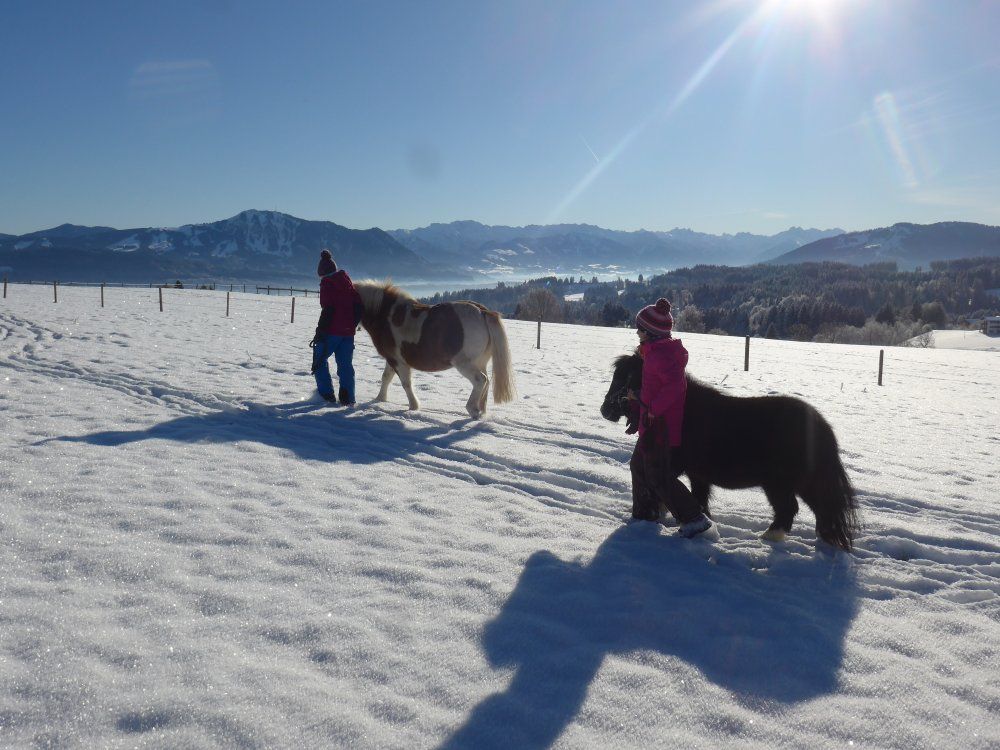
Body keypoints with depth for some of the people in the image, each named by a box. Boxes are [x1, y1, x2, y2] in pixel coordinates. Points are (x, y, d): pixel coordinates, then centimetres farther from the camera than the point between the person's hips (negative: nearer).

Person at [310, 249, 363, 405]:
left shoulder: (327, 284, -8)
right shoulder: (348, 283, 12)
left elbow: (327, 310, -16)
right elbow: (359, 305, 11)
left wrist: (319, 332, -13)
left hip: (331, 331, -6)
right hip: (348, 332, 6)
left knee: (319, 359, 10)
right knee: (345, 363, 10)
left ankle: (326, 393, 6)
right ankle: (348, 398, 6)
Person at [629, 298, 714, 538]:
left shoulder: (658, 354, -22)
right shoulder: (668, 349, 10)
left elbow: (675, 384, -34)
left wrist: (653, 409, -27)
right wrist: (640, 395, 18)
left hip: (659, 426, -11)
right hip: (654, 426, 11)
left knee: (658, 477, -4)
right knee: (639, 465, 23)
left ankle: (695, 518, -1)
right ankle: (644, 512, 36)